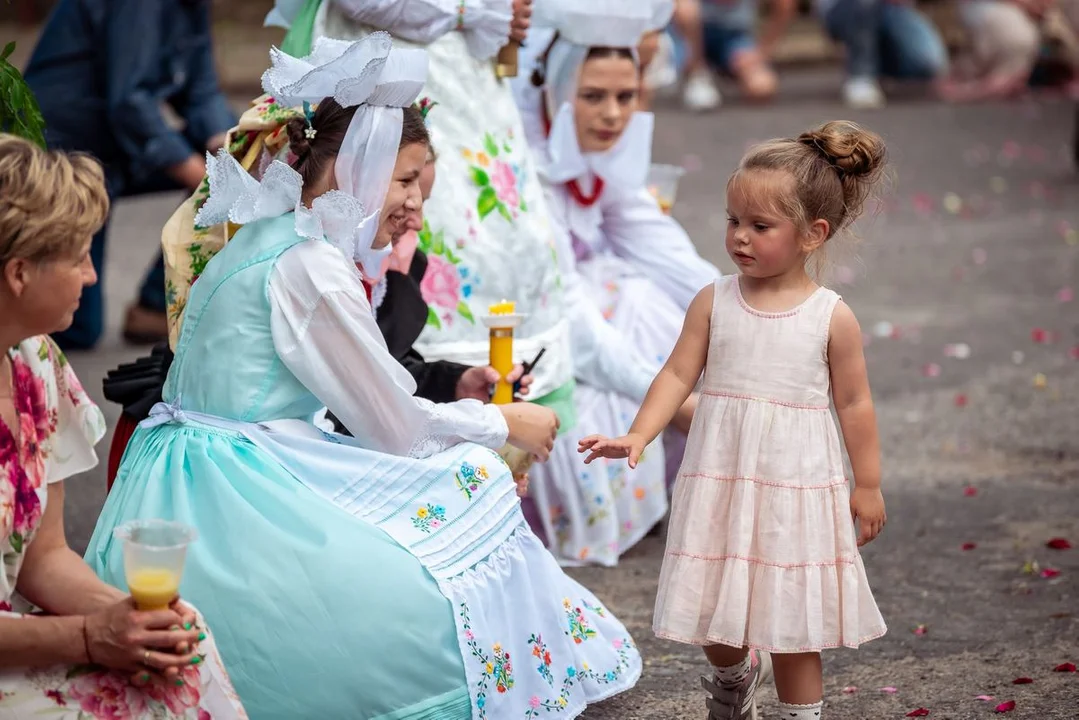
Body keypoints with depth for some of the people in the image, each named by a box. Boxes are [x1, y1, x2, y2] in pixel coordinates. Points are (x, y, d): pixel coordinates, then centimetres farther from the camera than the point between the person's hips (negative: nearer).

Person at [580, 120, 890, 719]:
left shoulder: (832, 317, -5)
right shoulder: (714, 302, 0)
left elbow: (853, 402, 1)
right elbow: (678, 375, -1)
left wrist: (868, 486, 4)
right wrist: (637, 436, -15)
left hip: (797, 486, -3)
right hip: (720, 480, 3)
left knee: (793, 621, 5)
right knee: (715, 608, 12)